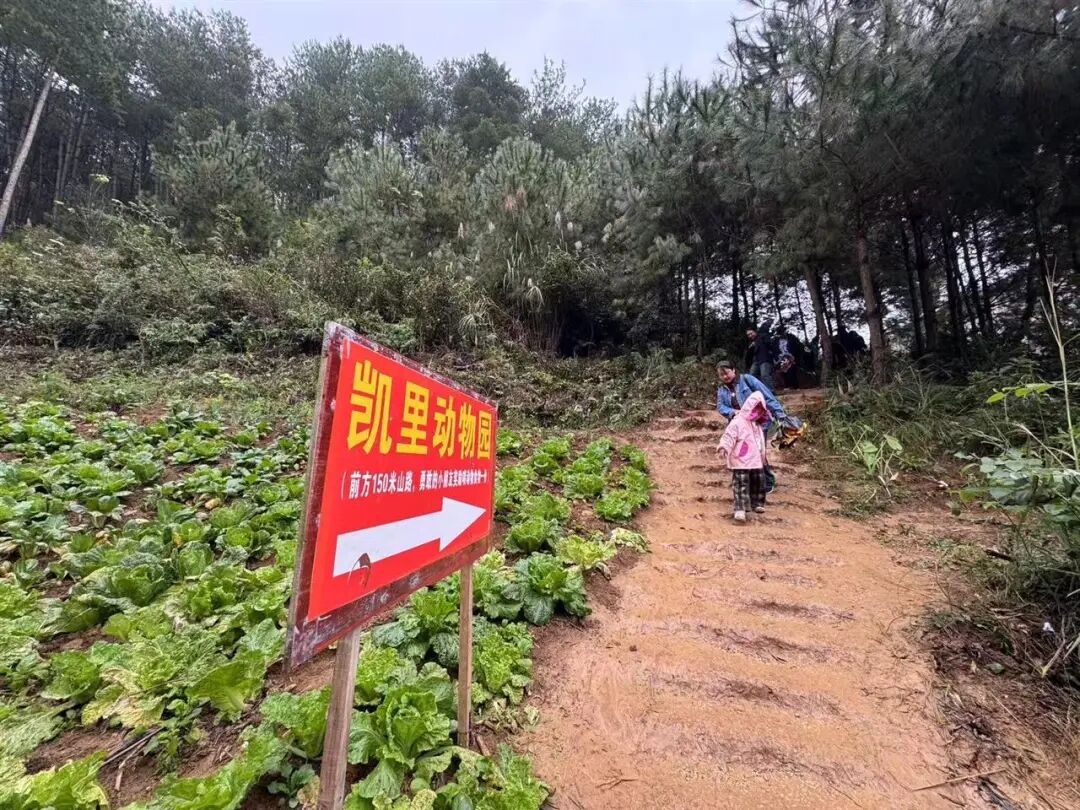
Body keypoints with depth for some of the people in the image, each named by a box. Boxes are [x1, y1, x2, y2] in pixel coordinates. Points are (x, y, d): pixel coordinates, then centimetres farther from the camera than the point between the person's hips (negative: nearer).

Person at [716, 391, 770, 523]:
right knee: (741, 485, -9)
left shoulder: (758, 425, 16)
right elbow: (729, 436, -25)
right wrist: (723, 447, -41)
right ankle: (740, 509, -9)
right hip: (741, 462, -9)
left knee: (759, 483, 19)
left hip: (757, 461, 9)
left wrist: (762, 457, 34)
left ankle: (757, 503, 38)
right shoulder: (737, 422, -14)